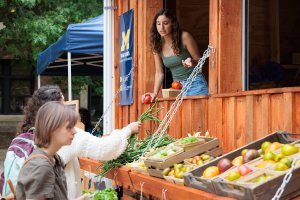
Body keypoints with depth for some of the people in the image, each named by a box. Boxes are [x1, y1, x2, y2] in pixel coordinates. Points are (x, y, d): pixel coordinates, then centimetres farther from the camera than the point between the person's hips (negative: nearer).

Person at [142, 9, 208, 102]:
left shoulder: (184, 37, -12)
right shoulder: (157, 45, -1)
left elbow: (198, 60, -4)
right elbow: (159, 72, 4)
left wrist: (192, 62, -27)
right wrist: (155, 93, -8)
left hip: (195, 84, -3)